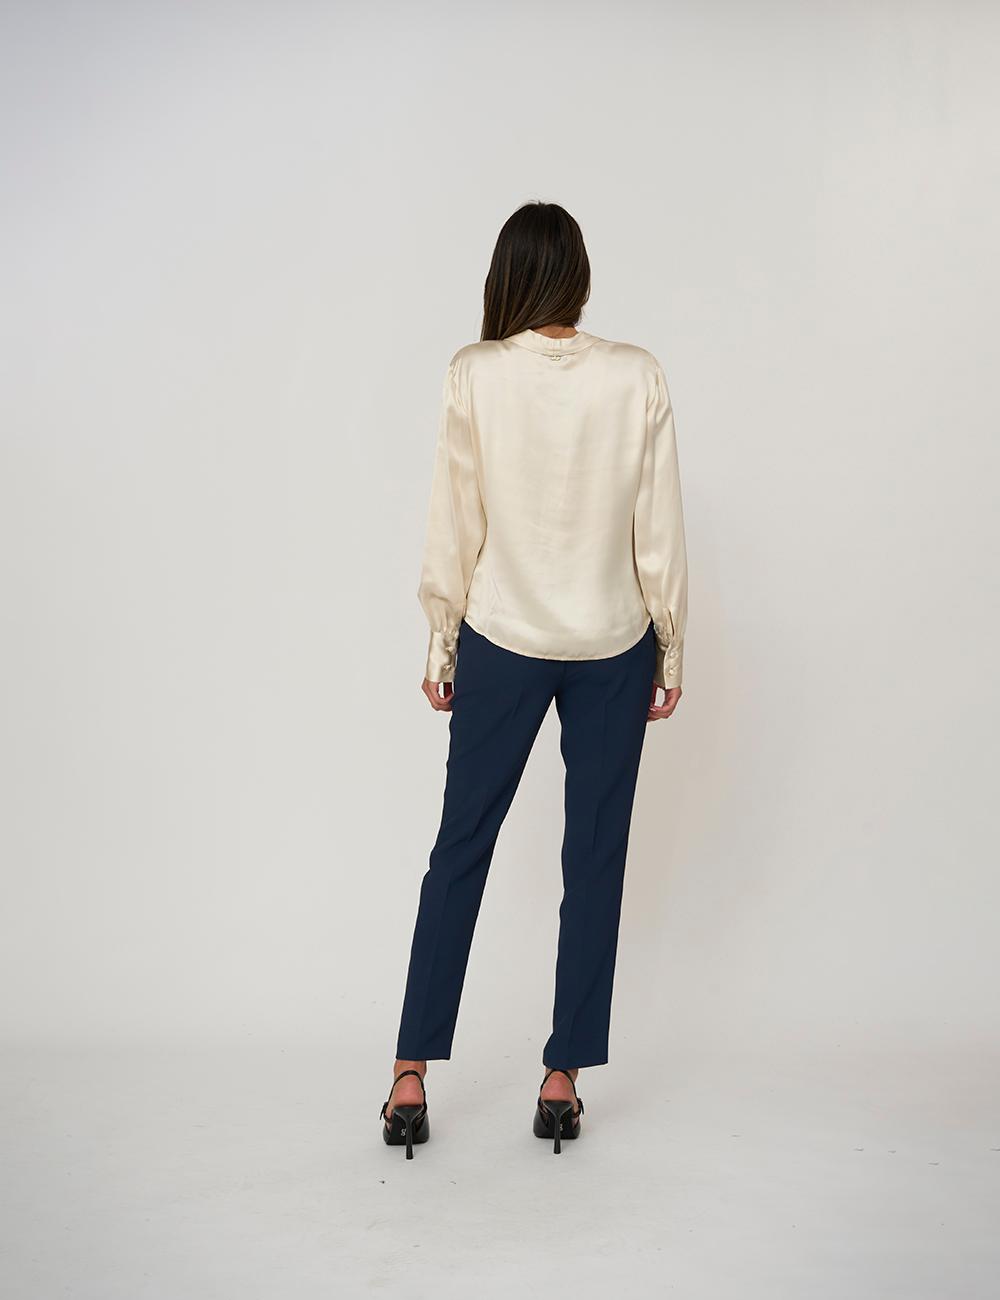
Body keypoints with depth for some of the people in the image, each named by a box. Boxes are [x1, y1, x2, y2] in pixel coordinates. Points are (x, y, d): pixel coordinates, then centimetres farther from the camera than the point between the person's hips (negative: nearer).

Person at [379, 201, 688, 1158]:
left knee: (460, 848, 10)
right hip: (613, 646, 1)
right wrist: (670, 648, 7)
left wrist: (440, 645, 7)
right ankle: (563, 1079, 18)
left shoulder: (475, 376, -8)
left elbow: (452, 529, -4)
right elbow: (659, 532, -3)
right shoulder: (636, 377, -6)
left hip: (501, 643, 0)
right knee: (594, 857, 9)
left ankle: (411, 1077, 16)